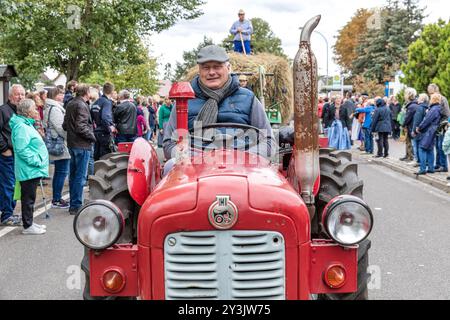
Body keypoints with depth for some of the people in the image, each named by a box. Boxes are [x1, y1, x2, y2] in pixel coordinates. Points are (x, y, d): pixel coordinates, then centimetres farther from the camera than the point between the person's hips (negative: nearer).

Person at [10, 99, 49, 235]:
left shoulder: (27, 125, 16)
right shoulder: (21, 127, -17)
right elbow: (22, 150, -24)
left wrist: (39, 161, 17)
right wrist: (36, 161, -20)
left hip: (33, 170, 10)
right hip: (29, 170, -10)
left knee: (30, 197, 17)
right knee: (28, 198, -2)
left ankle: (29, 222, 26)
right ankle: (28, 226, 6)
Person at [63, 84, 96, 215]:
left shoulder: (70, 104, 12)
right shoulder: (82, 106, -15)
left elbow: (65, 125, 16)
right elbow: (81, 127, -22)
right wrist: (92, 136, -10)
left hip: (72, 144, 9)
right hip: (82, 145, -9)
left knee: (73, 175, 15)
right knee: (80, 176, -4)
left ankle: (73, 204, 24)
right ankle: (76, 206, -1)